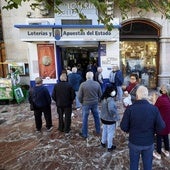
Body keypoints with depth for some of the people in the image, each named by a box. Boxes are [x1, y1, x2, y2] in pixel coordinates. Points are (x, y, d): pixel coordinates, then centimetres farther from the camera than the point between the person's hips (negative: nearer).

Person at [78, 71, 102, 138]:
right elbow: (100, 94, 2)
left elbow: (79, 96, -11)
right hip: (95, 103, 3)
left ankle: (84, 134, 21)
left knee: (85, 118, 10)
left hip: (86, 103, -3)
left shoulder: (83, 84, -15)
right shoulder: (97, 84, -7)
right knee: (96, 117, 20)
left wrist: (82, 102, 8)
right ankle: (98, 131, 35)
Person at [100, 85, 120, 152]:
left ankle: (103, 142, 46)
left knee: (105, 130, 26)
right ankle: (110, 147, 29)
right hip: (110, 119, -8)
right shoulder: (110, 100, -30)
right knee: (110, 133, 12)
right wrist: (115, 114, -27)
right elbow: (111, 109, -45)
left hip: (103, 118, 8)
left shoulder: (104, 98, -3)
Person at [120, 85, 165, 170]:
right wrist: (152, 130, 8)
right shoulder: (154, 109, -17)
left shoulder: (130, 109, -22)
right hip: (149, 143, 1)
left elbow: (123, 127, -17)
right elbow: (161, 126, -12)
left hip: (134, 142, -1)